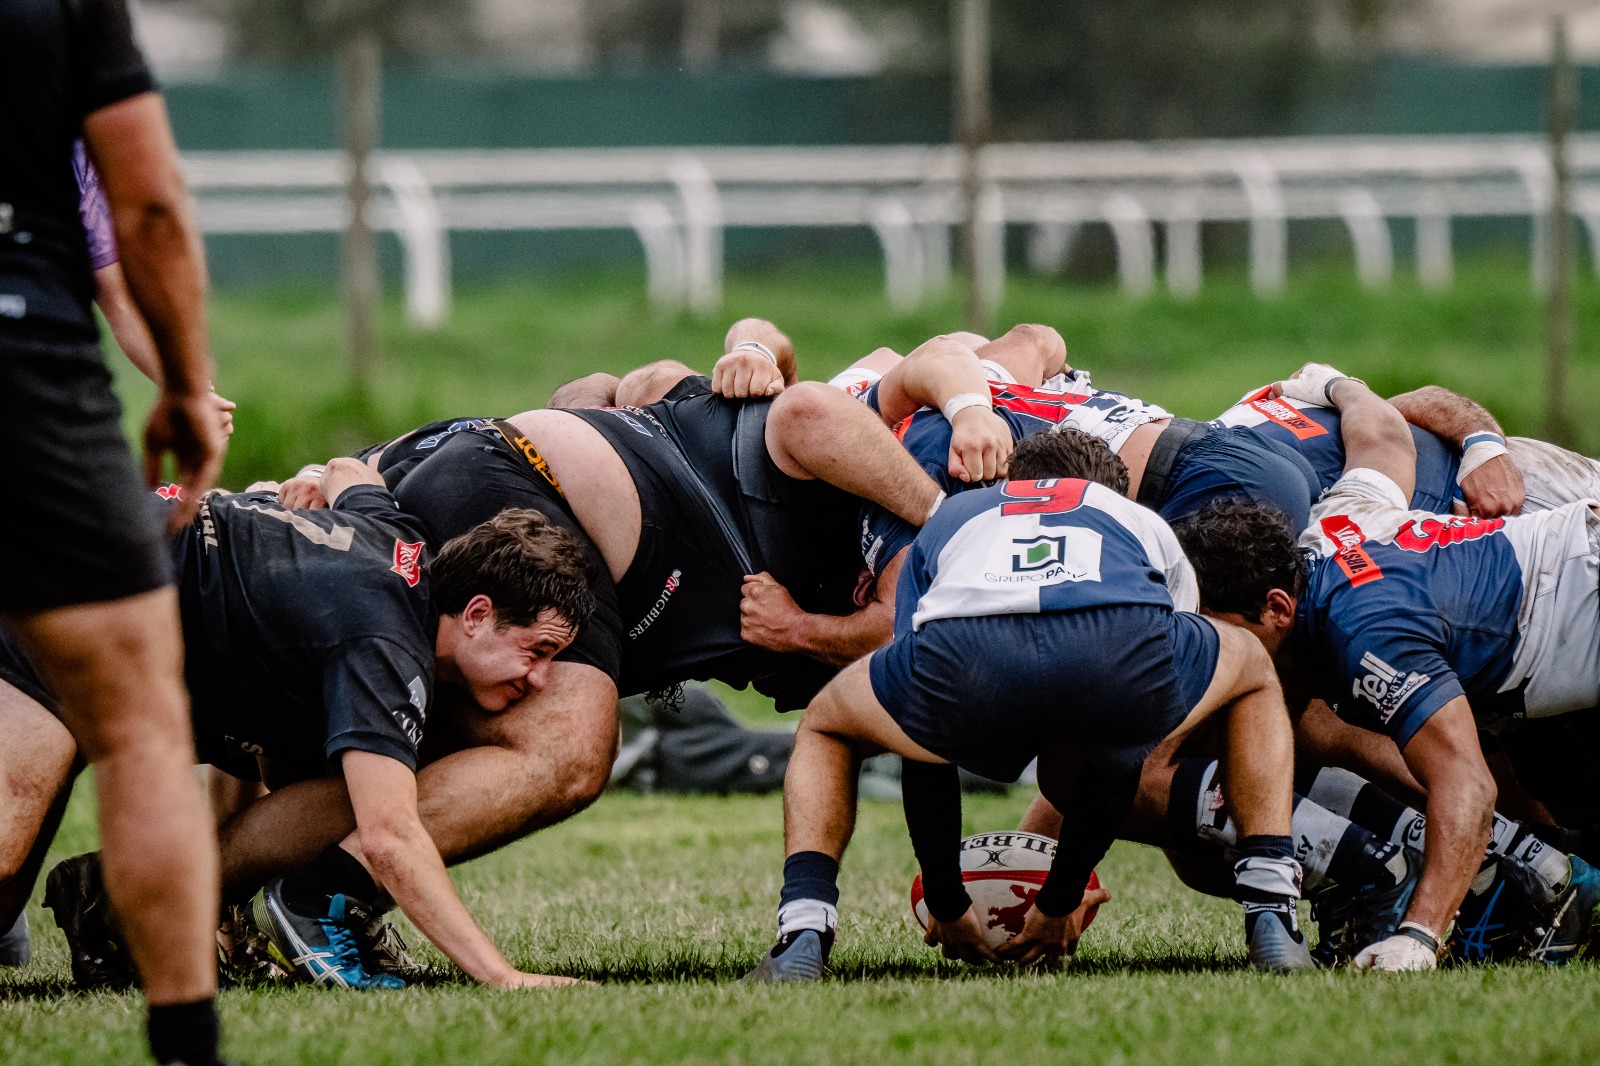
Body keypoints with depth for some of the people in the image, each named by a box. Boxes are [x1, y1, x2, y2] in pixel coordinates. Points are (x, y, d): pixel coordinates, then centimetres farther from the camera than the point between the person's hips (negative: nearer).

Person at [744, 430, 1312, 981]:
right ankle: (1272, 923, 23)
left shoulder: (948, 520, 45)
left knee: (824, 728, 35)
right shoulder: (1146, 525, 44)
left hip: (965, 660, 0)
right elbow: (1121, 754, 45)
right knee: (1254, 673, 36)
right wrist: (1061, 904, 52)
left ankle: (803, 930, 11)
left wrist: (946, 906, 51)